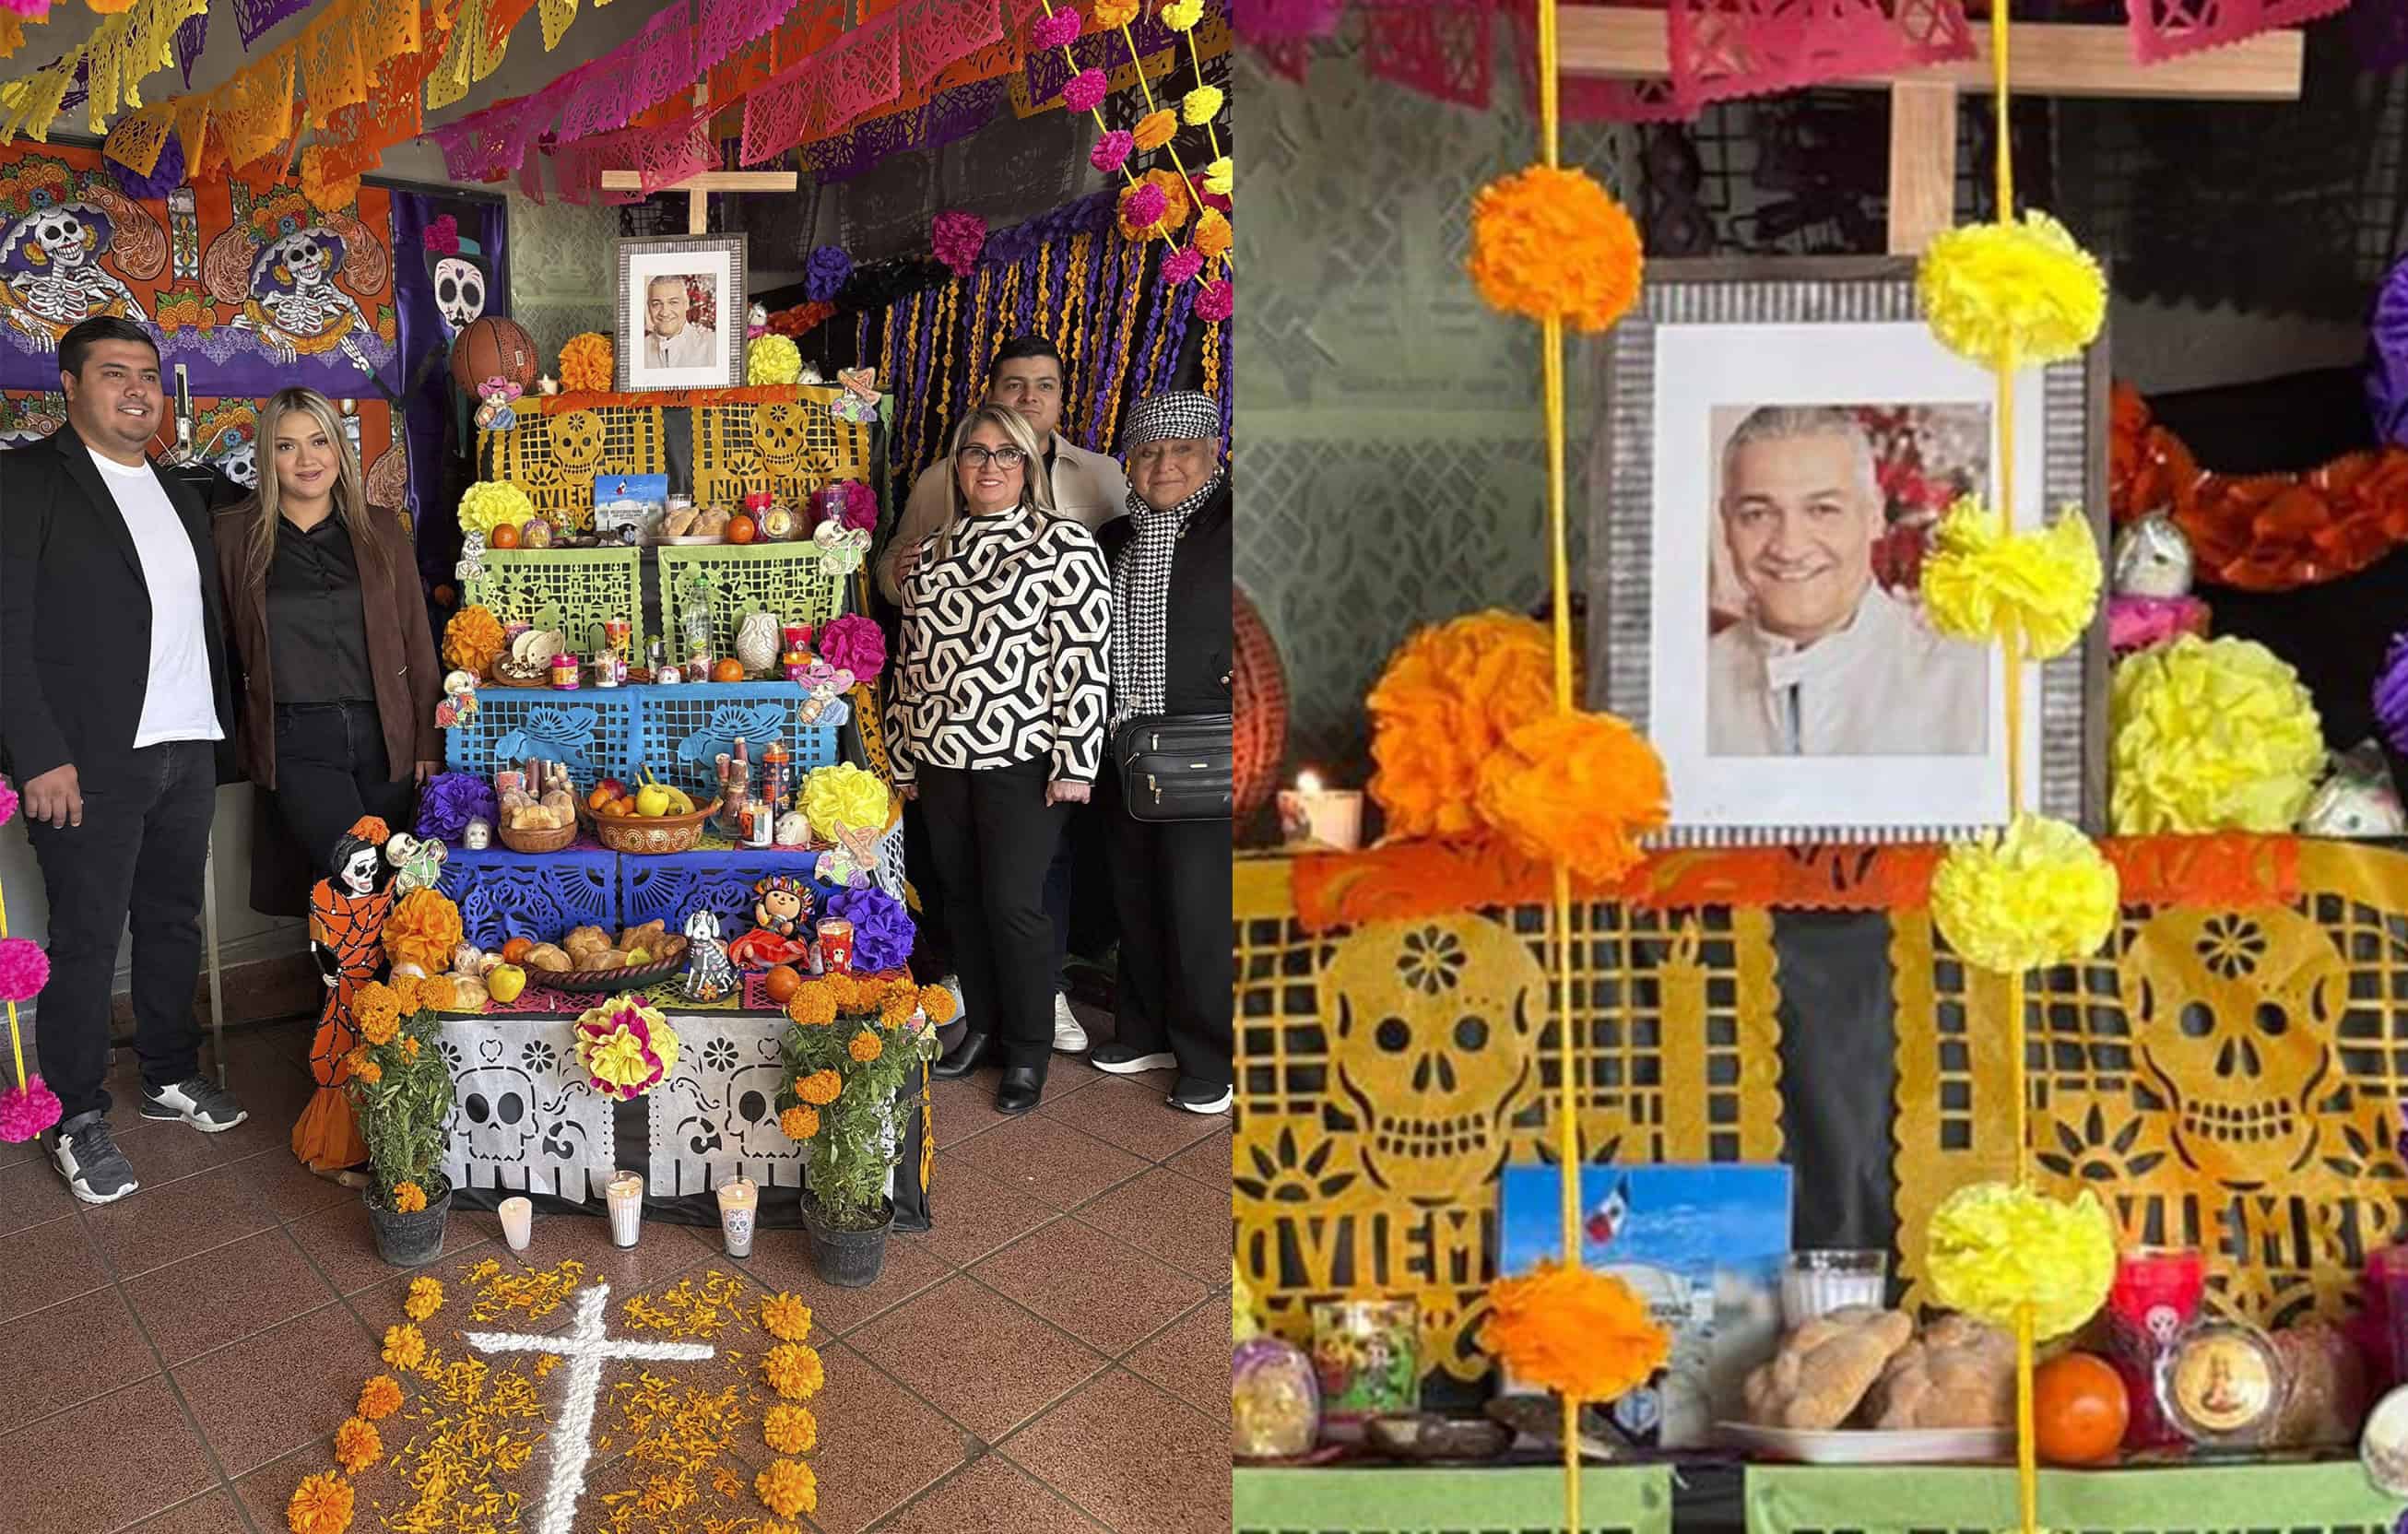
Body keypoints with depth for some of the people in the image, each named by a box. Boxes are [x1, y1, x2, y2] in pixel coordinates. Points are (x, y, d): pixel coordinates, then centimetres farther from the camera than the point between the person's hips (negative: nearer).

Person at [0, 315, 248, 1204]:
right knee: (87, 940, 2)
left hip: (186, 756, 6)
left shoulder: (179, 497, 16)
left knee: (173, 923, 14)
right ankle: (79, 1121, 15)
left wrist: (220, 739, 12)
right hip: (88, 763, -6)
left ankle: (171, 1078, 29)